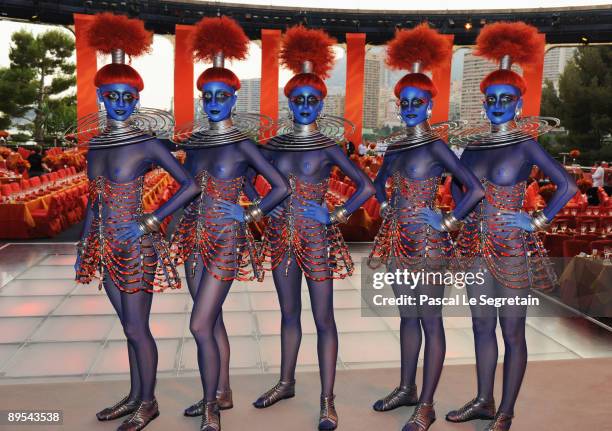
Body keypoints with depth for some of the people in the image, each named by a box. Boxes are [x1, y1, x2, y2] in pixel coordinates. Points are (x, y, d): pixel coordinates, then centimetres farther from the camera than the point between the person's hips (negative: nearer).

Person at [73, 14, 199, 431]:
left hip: (136, 247, -6)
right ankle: (135, 396, 31)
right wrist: (83, 249, 16)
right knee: (130, 326, 17)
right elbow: (94, 203, 14)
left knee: (137, 328, 2)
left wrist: (150, 222, -17)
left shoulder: (147, 145, -11)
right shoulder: (95, 145, 8)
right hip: (107, 247, 6)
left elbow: (190, 186, -16)